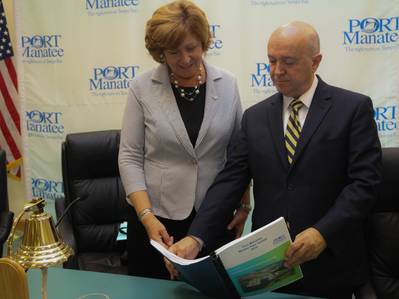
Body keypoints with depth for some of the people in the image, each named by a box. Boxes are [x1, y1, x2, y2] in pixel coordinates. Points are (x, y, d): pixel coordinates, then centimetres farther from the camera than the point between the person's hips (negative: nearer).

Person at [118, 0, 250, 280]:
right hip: (158, 217, -1)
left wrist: (244, 206, 4)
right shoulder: (142, 88, -7)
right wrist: (146, 216, -14)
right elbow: (130, 158, -6)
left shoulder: (227, 84, -1)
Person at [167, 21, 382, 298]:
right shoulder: (255, 116, 6)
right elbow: (230, 181, 0)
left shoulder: (354, 107, -4)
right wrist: (196, 237, -13)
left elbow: (365, 181, -10)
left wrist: (323, 233, -23)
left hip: (329, 265, -3)